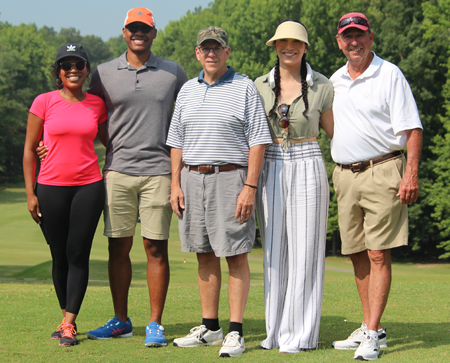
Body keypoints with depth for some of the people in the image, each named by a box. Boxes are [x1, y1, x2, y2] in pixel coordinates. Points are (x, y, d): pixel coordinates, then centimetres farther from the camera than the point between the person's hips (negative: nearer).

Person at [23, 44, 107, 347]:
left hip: (89, 186, 1)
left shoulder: (96, 104, 6)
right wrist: (30, 193, -2)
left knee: (79, 255, -4)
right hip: (51, 188, -1)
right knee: (60, 256, 6)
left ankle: (68, 325, -1)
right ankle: (67, 318, 20)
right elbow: (29, 149, 3)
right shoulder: (44, 102, 0)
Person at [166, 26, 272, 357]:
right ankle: (209, 327, 17)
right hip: (192, 178, 5)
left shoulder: (245, 88, -1)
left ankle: (236, 333, -3)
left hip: (230, 177, -5)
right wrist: (176, 184, 8)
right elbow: (177, 141, 18)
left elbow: (258, 141, -6)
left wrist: (250, 187, -13)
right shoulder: (187, 91, 15)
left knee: (236, 256, -5)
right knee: (205, 255, 10)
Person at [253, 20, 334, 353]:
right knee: (274, 251, 6)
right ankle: (277, 329, 14)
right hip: (271, 171, 3)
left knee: (305, 251, -2)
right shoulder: (260, 87, 6)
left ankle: (301, 333, 4)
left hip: (308, 168, -3)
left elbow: (336, 133, 9)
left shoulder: (322, 87, 0)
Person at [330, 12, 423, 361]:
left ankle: (373, 334, -10)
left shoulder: (390, 75, -2)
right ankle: (370, 328, 16)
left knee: (378, 255, -9)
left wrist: (411, 173, -15)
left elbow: (411, 128, -7)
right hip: (345, 175, 6)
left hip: (381, 171, -6)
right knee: (357, 254, 8)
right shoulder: (335, 81, 16)